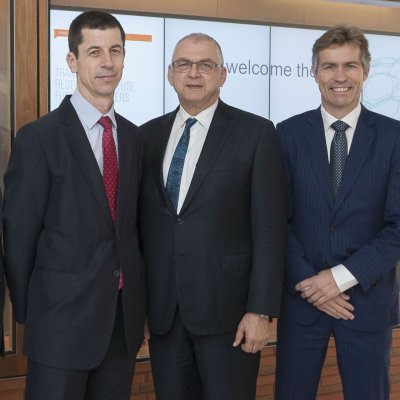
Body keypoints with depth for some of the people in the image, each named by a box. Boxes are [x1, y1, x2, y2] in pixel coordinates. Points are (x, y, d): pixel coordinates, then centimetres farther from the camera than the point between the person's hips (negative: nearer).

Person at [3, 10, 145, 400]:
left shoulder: (134, 137, 8)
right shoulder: (39, 138, -10)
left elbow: (132, 224, 11)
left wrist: (137, 302, 10)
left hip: (125, 321, 5)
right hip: (63, 322, -5)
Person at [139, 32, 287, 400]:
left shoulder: (256, 133, -4)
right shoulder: (150, 135, 8)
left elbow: (269, 228, -8)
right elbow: (142, 220, 9)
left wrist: (260, 311, -12)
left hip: (227, 305, -3)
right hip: (161, 308, 4)